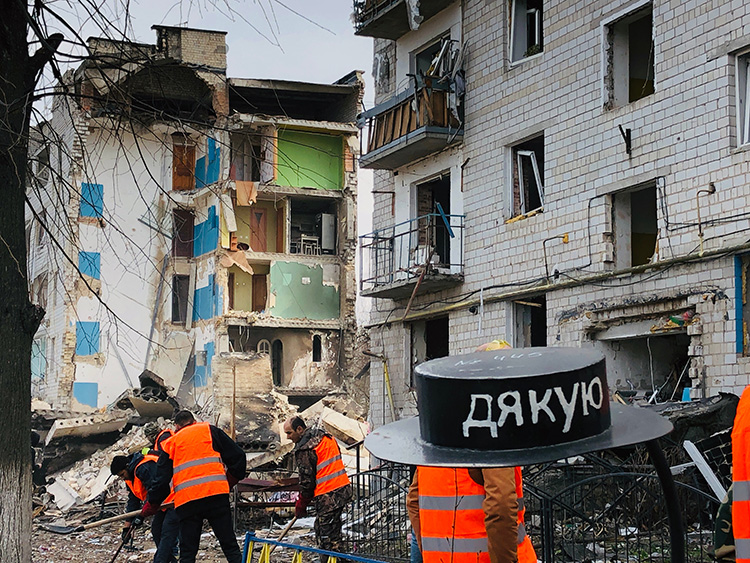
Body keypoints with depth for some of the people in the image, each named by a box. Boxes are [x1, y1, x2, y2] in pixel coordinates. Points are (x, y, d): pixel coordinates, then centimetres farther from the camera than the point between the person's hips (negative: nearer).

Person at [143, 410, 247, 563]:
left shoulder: (171, 443, 20)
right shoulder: (210, 430, 17)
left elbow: (161, 480, 16)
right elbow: (237, 456, 12)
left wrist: (150, 505, 28)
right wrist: (231, 480, 26)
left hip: (186, 501, 1)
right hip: (216, 493, -1)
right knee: (230, 547, 0)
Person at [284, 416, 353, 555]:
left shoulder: (304, 449, -13)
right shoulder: (325, 436, 14)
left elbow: (307, 479, -12)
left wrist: (301, 505, 1)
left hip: (328, 496, -10)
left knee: (327, 535, -4)